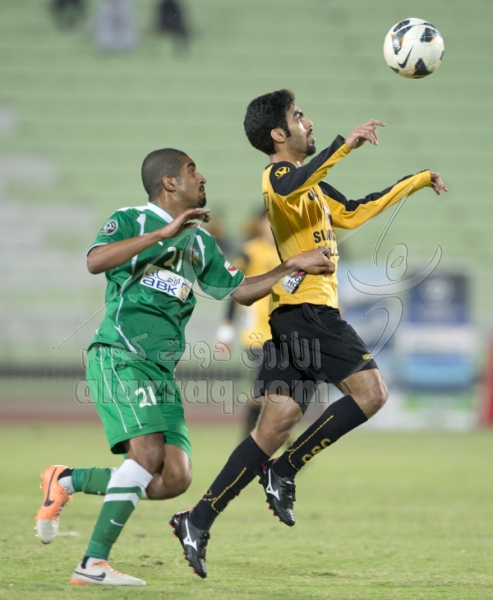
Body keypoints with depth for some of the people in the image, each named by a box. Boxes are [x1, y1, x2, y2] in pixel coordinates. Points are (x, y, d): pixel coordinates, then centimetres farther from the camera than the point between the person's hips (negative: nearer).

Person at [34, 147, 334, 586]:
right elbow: (96, 261, -20)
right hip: (119, 356, -7)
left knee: (175, 478, -5)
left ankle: (66, 481, 12)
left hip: (162, 369, 7)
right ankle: (94, 563, -21)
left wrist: (293, 267, 18)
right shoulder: (131, 221, 0)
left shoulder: (200, 242, 21)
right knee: (149, 452, -24)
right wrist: (165, 233, -22)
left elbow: (241, 290, 27)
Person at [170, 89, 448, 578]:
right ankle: (284, 472, -8)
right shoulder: (279, 174, -7)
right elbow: (289, 188, -32)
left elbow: (351, 213, 35)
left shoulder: (310, 184, 26)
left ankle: (199, 522, -2)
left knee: (276, 425, 3)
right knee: (370, 391, -11)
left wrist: (416, 182, 38)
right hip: (307, 306, -10)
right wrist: (346, 144, -33)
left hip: (294, 315, 10)